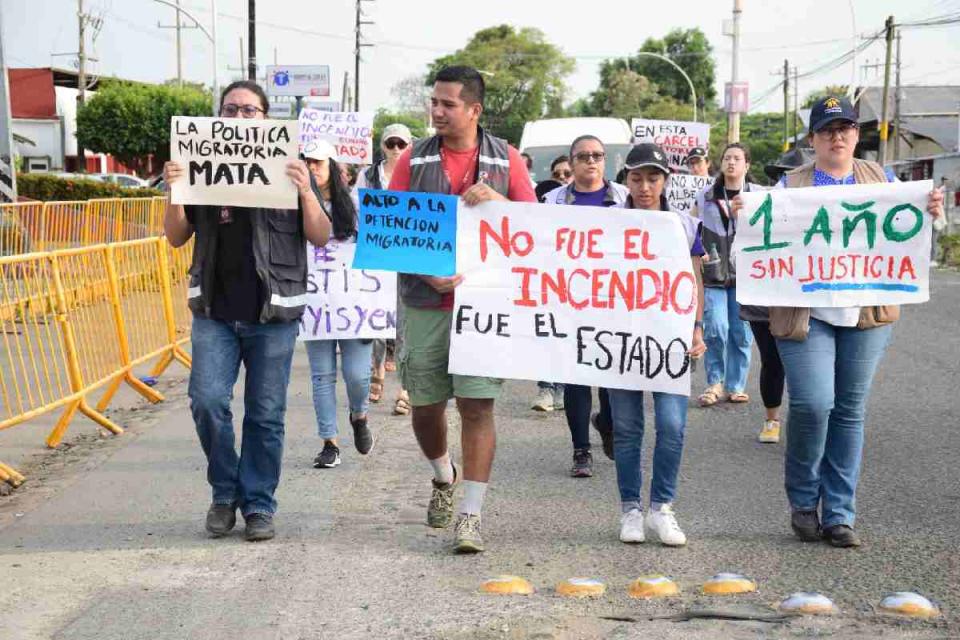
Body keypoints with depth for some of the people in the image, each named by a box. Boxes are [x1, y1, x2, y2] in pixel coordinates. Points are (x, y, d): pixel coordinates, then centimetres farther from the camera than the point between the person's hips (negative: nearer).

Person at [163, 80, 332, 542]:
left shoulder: (287, 169, 2)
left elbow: (321, 237, 0)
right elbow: (176, 238, 10)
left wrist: (306, 192, -17)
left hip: (272, 315, -2)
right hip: (214, 313, 2)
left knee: (265, 414, 3)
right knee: (207, 401, -8)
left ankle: (259, 504, 17)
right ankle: (225, 492, 13)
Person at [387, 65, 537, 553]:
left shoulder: (505, 159, 5)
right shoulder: (414, 159, 6)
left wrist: (496, 200, -14)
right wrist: (428, 271, -14)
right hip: (424, 301, 2)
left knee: (477, 405, -8)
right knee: (425, 405, 9)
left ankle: (470, 517, -2)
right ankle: (443, 477, 39)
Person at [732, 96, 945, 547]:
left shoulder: (881, 180, 12)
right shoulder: (790, 185, 5)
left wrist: (933, 213, -5)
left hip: (866, 313, 3)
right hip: (804, 312, -2)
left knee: (850, 410, 5)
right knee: (812, 403, -14)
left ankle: (839, 514, 14)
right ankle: (803, 501, 10)